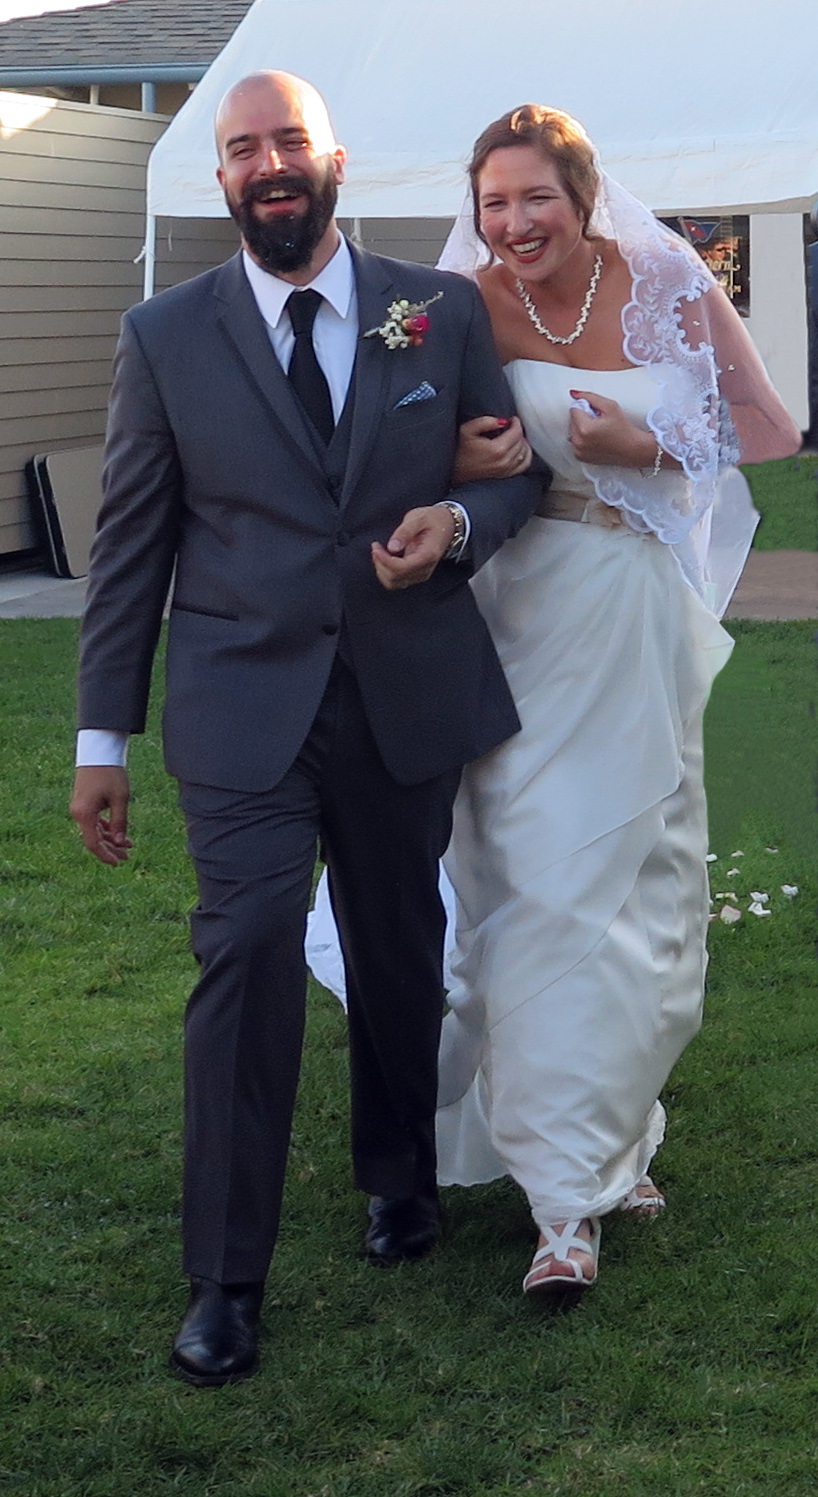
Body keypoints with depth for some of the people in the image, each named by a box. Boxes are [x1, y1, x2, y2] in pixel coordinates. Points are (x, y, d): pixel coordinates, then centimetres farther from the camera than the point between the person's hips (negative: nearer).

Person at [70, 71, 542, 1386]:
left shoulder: (444, 312, 3)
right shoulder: (165, 337, 0)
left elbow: (515, 469, 12)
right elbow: (130, 543, 2)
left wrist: (461, 523, -12)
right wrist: (104, 739, 0)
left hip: (409, 696, 2)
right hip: (243, 705, -2)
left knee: (401, 953, 16)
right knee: (249, 955, -13)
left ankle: (399, 1173, 41)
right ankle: (226, 1279, -4)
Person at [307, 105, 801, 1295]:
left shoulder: (671, 289, -5)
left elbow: (767, 432, 1)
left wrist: (649, 449, -15)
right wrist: (457, 463, -18)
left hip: (640, 621, 2)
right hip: (521, 618, -2)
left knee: (638, 881, 12)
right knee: (537, 885, -7)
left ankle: (614, 1136, 32)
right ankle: (568, 1198, -1)